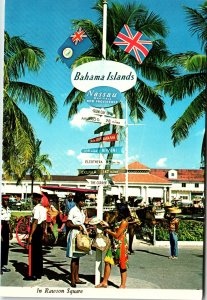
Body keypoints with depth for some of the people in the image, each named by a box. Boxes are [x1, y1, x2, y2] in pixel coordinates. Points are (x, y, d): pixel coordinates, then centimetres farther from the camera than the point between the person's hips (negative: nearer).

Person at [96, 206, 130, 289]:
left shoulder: (124, 222, -16)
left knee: (122, 265, 3)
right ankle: (104, 282, 16)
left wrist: (108, 231, -4)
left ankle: (123, 285, 15)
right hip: (113, 244, 8)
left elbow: (117, 235, -17)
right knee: (107, 262, 7)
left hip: (121, 245, -8)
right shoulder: (117, 220, 9)